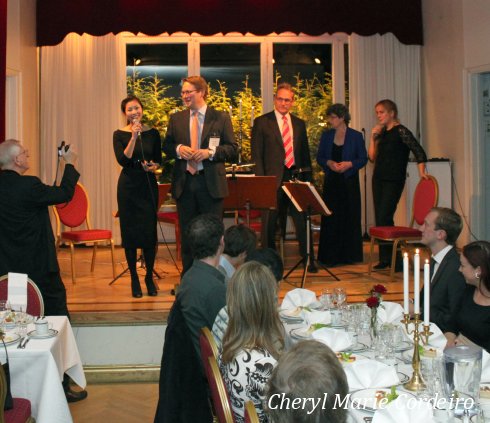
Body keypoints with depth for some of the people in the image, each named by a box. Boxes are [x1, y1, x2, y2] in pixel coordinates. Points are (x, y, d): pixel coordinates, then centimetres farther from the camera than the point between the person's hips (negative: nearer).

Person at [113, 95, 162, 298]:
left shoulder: (153, 133, 4)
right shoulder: (119, 134, -2)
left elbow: (158, 160, 10)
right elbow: (123, 161, -14)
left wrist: (154, 166, -12)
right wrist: (134, 137, -20)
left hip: (149, 184, 1)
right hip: (128, 185, -1)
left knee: (149, 231, 1)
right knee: (130, 232, 2)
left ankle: (149, 277, 17)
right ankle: (134, 278, 14)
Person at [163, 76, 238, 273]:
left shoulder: (221, 118, -1)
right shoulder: (176, 119, 8)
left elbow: (233, 149, -3)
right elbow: (166, 146, 12)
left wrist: (210, 152, -18)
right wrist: (178, 149, -10)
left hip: (211, 183, -3)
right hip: (184, 183, 3)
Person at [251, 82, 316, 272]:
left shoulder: (299, 124, 14)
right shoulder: (261, 122, 2)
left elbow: (305, 153, 18)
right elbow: (256, 154, -1)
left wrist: (307, 178, 9)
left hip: (296, 177, 3)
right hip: (273, 179, -3)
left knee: (302, 220, 3)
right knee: (270, 223, 4)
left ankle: (308, 260, 13)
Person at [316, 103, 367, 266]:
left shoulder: (356, 136, 0)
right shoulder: (326, 136, 8)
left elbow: (363, 159, 0)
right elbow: (319, 158, 10)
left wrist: (349, 164, -17)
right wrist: (329, 163, -11)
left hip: (349, 181, -2)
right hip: (331, 181, 2)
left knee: (350, 216, 2)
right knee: (330, 217, 1)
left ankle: (349, 254, 12)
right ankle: (330, 256, 6)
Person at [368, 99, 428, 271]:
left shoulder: (400, 131, -8)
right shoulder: (381, 132, 13)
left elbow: (419, 151, -12)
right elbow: (372, 157, 11)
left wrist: (422, 172, -18)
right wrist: (373, 137, 2)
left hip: (394, 180, -7)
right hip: (379, 178, 8)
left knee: (384, 218, -13)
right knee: (379, 219, 7)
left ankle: (395, 260, -5)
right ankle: (384, 258, 14)